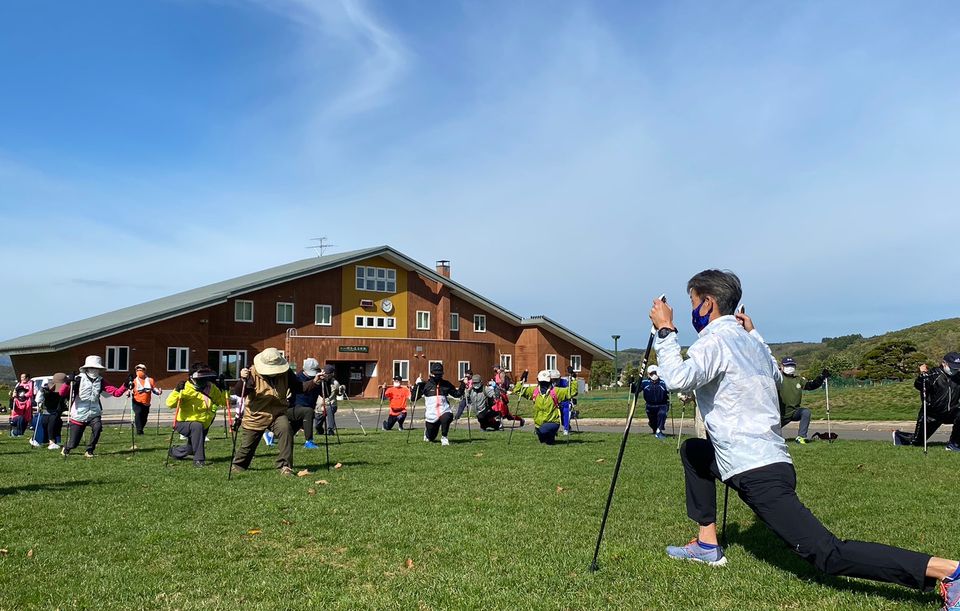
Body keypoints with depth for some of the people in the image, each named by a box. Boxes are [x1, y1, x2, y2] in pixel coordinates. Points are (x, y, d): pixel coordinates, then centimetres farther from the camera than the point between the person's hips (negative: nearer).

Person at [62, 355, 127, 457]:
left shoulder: (100, 381, 3)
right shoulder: (79, 379, -7)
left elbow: (116, 392, -4)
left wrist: (125, 386, -21)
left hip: (94, 413, 3)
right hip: (78, 414, -2)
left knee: (97, 427, -29)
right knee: (73, 444, 1)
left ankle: (89, 451, -7)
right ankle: (66, 448, 40)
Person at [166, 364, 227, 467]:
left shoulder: (212, 388, -6)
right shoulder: (186, 388, -20)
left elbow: (223, 402, -1)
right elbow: (170, 404, -28)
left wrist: (224, 390, -15)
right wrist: (177, 391, -40)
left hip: (203, 425, 6)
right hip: (184, 423, -6)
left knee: (191, 448, 18)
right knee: (197, 426, -38)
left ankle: (174, 452, 51)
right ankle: (198, 459, -31)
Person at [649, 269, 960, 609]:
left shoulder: (715, 339, -11)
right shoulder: (748, 339, 14)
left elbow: (678, 379, -29)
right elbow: (776, 376, 33)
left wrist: (665, 331, -17)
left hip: (756, 473, -9)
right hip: (768, 458, 9)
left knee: (828, 555, -12)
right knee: (692, 451, 26)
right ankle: (707, 544, 23)